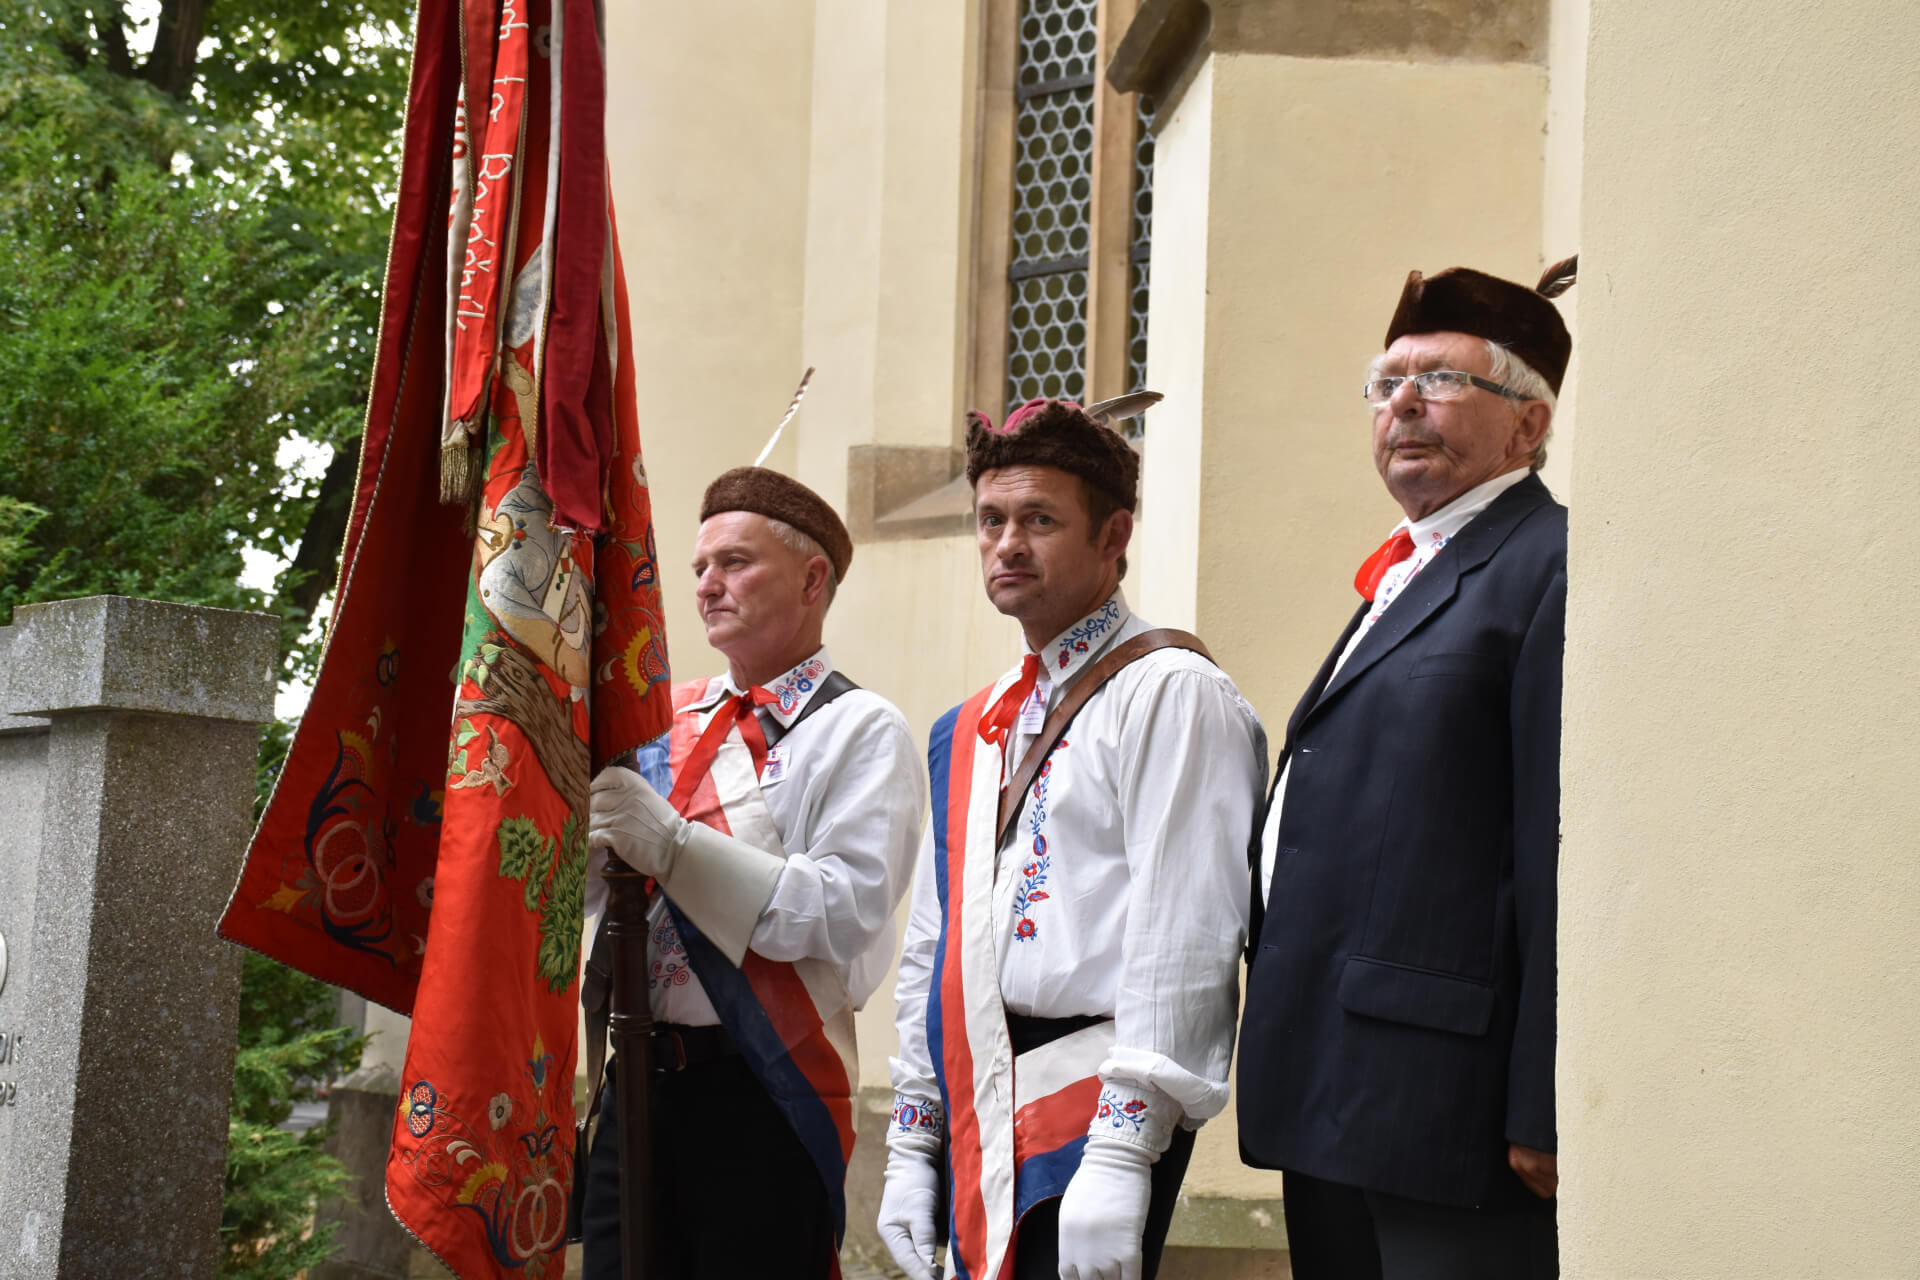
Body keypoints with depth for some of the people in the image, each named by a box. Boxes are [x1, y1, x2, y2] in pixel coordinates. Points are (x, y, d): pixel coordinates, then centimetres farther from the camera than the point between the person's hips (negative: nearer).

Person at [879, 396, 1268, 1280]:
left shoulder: (1171, 694, -6)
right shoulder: (965, 734, 19)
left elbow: (1183, 941, -14)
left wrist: (1120, 1155, -19)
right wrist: (911, 1148, 16)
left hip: (1098, 1112, -7)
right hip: (979, 1129, 7)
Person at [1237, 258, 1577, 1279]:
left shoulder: (1555, 567, -8)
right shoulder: (1401, 581, 23)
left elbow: (1565, 852, -16)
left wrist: (1541, 1114, -20)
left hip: (1446, 1114, -9)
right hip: (1336, 1114, 9)